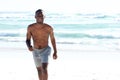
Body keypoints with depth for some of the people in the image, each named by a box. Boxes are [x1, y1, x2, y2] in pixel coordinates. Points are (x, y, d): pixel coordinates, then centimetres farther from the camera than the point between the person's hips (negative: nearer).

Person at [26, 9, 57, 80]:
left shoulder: (49, 28, -16)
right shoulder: (30, 27, -13)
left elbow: (53, 39, -1)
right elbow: (28, 40, -7)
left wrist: (55, 52, 4)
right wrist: (29, 46, -31)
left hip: (45, 50, -3)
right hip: (35, 51, 3)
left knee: (44, 69, -23)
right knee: (39, 69, 19)